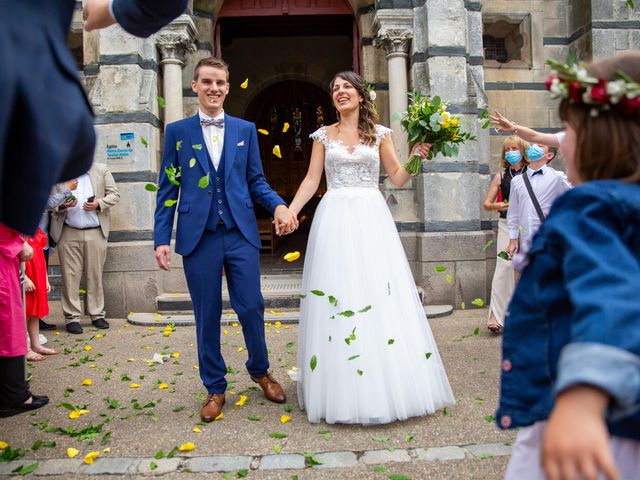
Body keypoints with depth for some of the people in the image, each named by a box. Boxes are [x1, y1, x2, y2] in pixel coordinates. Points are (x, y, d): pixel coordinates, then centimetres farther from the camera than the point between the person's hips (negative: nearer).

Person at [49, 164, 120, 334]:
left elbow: (114, 194, 7)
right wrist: (61, 205, -16)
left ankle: (97, 314, 16)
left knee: (95, 275, 6)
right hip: (68, 233, 0)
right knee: (70, 275, 1)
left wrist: (99, 203, -10)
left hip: (96, 232, 0)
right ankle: (72, 317, 9)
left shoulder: (101, 170, 8)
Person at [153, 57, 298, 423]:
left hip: (241, 234, 1)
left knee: (252, 308, 4)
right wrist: (162, 238, -2)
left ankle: (260, 371, 31)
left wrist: (279, 205, -9)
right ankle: (215, 388, 25)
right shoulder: (178, 131, 6)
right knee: (207, 315, 8)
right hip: (198, 237, 0)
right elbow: (168, 188, 5)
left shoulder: (246, 130, 10)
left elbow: (256, 181, 11)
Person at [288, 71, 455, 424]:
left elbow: (397, 178, 9)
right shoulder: (323, 135, 11)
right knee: (336, 296, -1)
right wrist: (289, 210, -6)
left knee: (380, 297, -1)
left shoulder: (379, 133, 10)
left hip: (371, 219, 0)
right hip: (334, 220, 0)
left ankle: (385, 385, 12)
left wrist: (415, 157, -6)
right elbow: (311, 180, 6)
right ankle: (342, 390, 11)